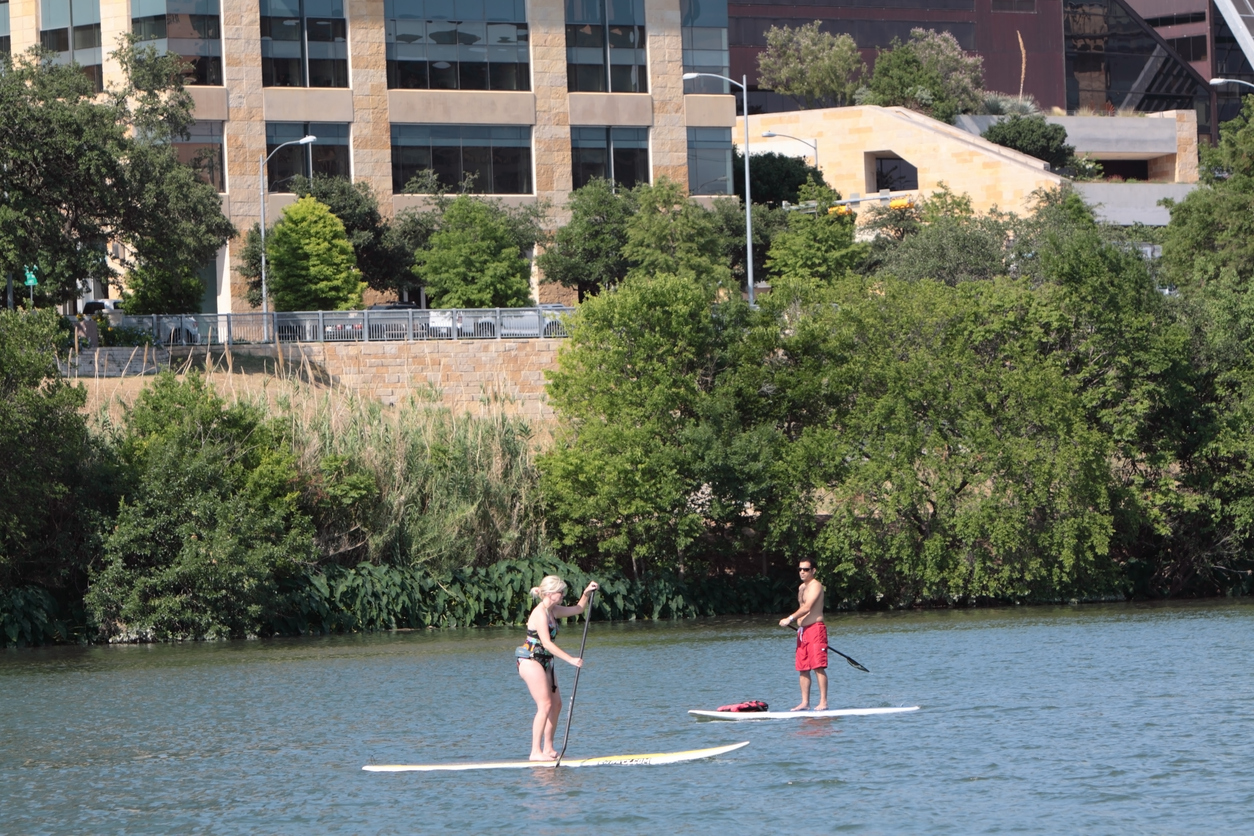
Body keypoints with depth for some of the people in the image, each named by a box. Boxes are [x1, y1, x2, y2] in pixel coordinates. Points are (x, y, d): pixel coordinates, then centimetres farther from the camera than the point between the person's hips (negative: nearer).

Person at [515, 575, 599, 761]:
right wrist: (570, 659, -27)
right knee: (545, 705, -14)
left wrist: (586, 594, 6)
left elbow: (577, 609, 24)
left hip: (545, 662, 10)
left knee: (556, 704, 8)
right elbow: (546, 643, -26)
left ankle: (548, 748, 13)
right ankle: (536, 752, -13)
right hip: (531, 661, -10)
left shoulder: (553, 611, 10)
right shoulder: (540, 613, -19)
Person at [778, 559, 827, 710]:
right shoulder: (802, 587, 19)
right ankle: (805, 702, 9)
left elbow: (807, 608, -19)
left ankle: (823, 702, -12)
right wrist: (796, 624, 11)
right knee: (802, 668, 7)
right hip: (802, 630, 9)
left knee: (818, 666, -11)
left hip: (815, 628, -9)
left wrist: (790, 619, -18)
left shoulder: (815, 585, -9)